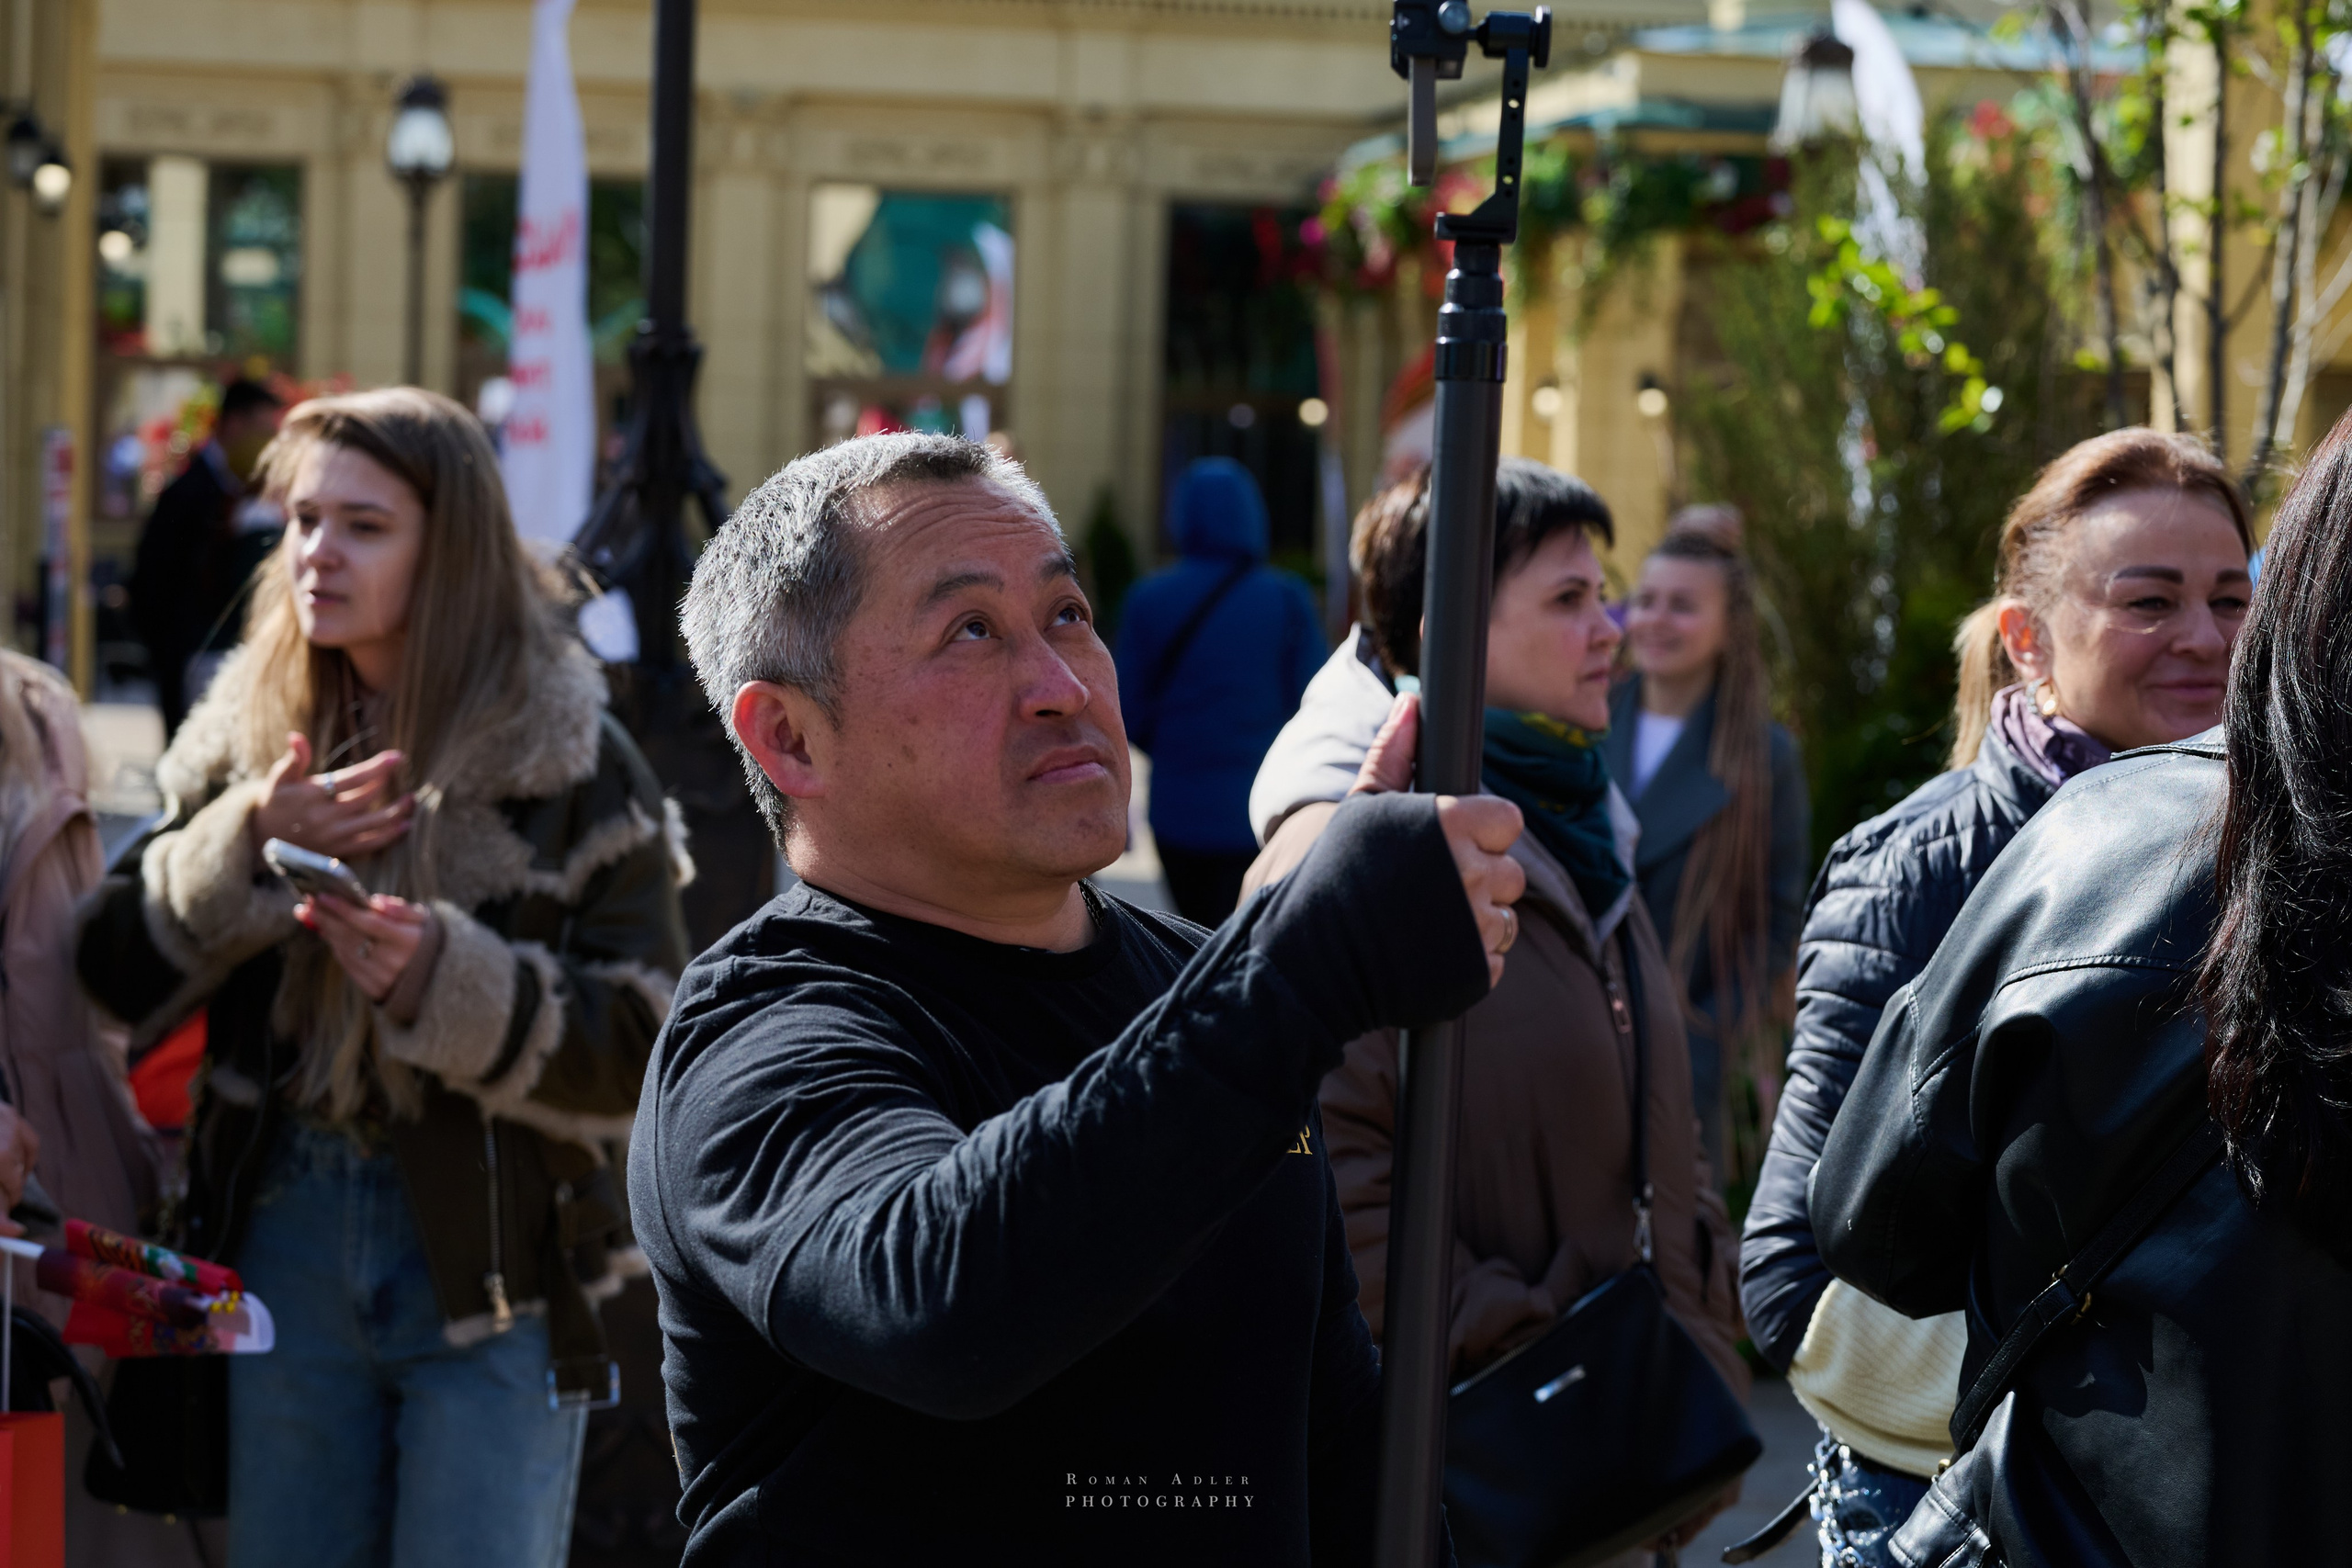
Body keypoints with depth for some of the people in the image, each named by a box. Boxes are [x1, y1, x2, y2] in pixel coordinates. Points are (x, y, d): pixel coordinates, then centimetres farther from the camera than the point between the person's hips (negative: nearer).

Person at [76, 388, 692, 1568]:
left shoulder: (569, 762, -4)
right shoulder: (244, 738, 9)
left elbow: (644, 1052, -9)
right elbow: (115, 975, 3)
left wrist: (446, 979, -23)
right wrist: (245, 844, -12)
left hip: (492, 1263, -4)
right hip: (286, 1238, 4)